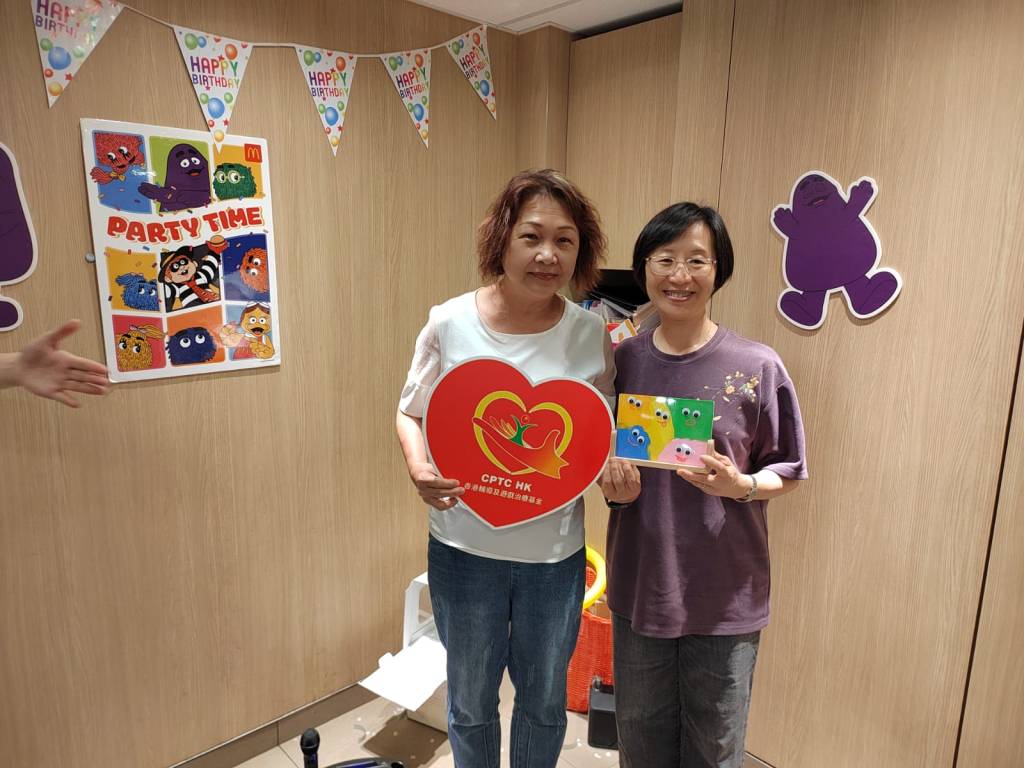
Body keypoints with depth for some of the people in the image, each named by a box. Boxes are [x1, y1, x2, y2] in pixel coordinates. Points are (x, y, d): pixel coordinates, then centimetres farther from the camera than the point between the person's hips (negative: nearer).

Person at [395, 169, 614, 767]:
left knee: (544, 699, 24)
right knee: (470, 701, 22)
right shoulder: (450, 323, -11)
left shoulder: (591, 334, -9)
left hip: (555, 553, 1)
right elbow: (411, 411, 2)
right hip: (465, 546, 0)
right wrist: (418, 468, -18)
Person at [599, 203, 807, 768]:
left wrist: (741, 485, -21)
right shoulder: (621, 361, -3)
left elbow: (788, 471, -1)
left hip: (725, 594, -2)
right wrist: (612, 483, -12)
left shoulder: (757, 367, -11)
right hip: (638, 586, 2)